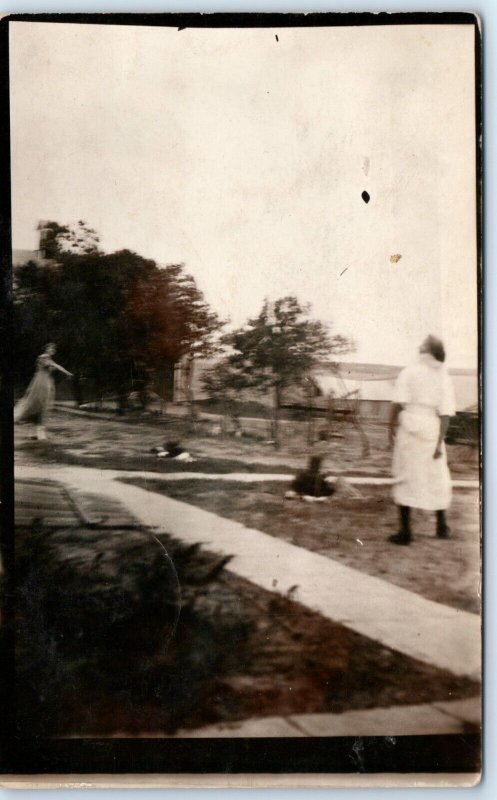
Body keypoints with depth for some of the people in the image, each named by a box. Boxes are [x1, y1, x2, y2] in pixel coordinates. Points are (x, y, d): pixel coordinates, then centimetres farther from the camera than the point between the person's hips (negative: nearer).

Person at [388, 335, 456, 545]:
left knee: (405, 478, 3)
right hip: (432, 432, 3)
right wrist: (439, 442, -3)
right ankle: (441, 526, 30)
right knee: (437, 478, 17)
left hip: (409, 428, -3)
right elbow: (446, 413, -3)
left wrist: (392, 426, -2)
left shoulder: (409, 373, -5)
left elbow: (398, 403, -14)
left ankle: (405, 530, 3)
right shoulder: (444, 378, 4)